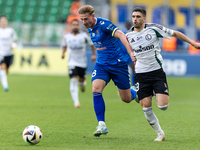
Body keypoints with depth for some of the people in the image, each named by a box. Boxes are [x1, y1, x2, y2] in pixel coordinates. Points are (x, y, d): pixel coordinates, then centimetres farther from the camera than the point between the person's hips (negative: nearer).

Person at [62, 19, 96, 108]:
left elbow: (92, 45, 8)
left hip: (82, 62, 1)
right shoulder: (66, 36, 1)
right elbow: (64, 45, 20)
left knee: (81, 80, 9)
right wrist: (63, 53, 3)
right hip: (72, 63, -1)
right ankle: (76, 102, -17)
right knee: (73, 80, -15)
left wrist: (94, 55, -2)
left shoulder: (84, 36, -3)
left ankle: (82, 84, 51)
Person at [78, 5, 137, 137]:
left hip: (118, 64, -6)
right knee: (96, 90, -19)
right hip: (102, 65, 6)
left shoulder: (103, 24, -19)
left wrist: (131, 53, -41)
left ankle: (137, 94, 40)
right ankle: (102, 125, -15)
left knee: (126, 98, 2)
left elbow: (121, 35, -31)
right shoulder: (90, 29, 7)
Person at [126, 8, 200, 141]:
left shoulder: (154, 28, -8)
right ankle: (160, 134, 13)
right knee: (146, 108, -5)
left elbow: (175, 34, 2)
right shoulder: (128, 35, 2)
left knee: (163, 106, -13)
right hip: (141, 74, 3)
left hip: (157, 72, -3)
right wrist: (131, 54, 7)